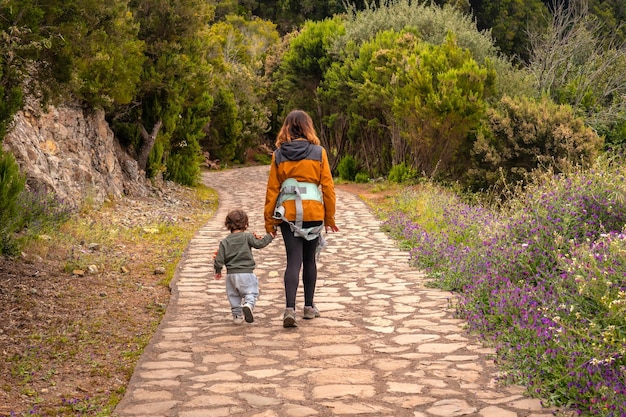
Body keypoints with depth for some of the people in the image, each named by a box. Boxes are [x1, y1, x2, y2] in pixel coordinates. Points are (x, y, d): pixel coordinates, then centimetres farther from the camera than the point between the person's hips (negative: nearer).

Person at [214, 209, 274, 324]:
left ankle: (237, 315, 14)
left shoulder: (224, 242, 4)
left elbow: (219, 259, 2)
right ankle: (248, 304, -28)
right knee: (251, 292, 1)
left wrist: (218, 271, 16)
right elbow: (259, 244, -11)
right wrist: (269, 236, 4)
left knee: (234, 295, 16)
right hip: (246, 272, -3)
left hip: (231, 274, 3)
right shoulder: (247, 237, -5)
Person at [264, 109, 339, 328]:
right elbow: (327, 186, 1)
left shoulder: (278, 154, 2)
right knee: (309, 260, 15)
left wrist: (269, 220, 8)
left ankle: (290, 309, -15)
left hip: (288, 212, 0)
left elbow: (272, 188, 3)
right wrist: (330, 217, 10)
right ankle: (309, 307, 24)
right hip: (313, 211, 0)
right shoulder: (318, 152, -1)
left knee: (293, 261, 0)